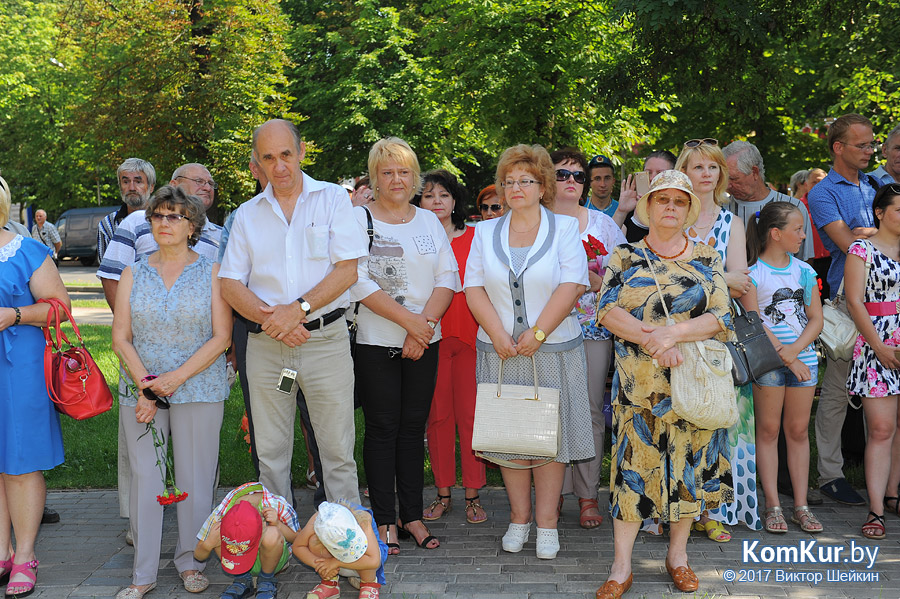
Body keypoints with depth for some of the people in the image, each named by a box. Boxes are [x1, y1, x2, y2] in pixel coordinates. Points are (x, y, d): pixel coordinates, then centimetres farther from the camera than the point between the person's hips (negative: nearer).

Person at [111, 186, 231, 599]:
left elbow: (221, 338, -4)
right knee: (144, 477, 2)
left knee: (194, 478, 2)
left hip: (199, 390, -2)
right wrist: (145, 386, -9)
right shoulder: (133, 274, 9)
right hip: (140, 389, 2)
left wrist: (175, 379, -12)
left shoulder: (212, 272, 2)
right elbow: (120, 337, 5)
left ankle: (190, 562, 19)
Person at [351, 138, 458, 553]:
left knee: (414, 427, 8)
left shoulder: (429, 221, 12)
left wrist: (425, 325, -10)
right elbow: (360, 283, -11)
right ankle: (384, 520, 10)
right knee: (382, 428, 1)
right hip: (375, 343, -3)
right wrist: (409, 320, -14)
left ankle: (412, 515, 16)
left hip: (424, 344, 4)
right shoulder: (358, 220, -1)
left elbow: (448, 278, 4)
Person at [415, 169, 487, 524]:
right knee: (437, 415, 6)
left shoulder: (473, 238, 6)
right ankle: (443, 493, 16)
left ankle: (473, 495, 10)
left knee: (470, 415, 0)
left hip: (469, 335, -1)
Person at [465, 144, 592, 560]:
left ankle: (547, 522, 9)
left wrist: (537, 334, -14)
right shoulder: (485, 232, 11)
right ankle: (519, 518, 16)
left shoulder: (565, 228, 3)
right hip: (500, 351, 2)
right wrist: (499, 335, -9)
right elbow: (474, 288, 4)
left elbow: (572, 285, -7)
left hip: (554, 350, -2)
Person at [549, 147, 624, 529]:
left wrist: (597, 282, -5)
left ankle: (588, 495, 9)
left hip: (593, 329, 1)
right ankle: (554, 493, 11)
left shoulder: (603, 223, 11)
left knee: (590, 411, 0)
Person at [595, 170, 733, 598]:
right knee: (634, 464, -1)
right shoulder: (625, 258, 6)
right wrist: (649, 339, -21)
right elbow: (607, 309, -6)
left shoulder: (707, 259, 7)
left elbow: (721, 316, -3)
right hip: (639, 383, -1)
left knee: (689, 464, 7)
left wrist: (673, 333, -19)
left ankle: (678, 554, 24)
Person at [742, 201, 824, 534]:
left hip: (803, 356, 4)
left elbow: (816, 318, 7)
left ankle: (800, 505, 13)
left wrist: (795, 349, -9)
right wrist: (784, 356, -13)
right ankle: (773, 506, 7)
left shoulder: (804, 270, 10)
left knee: (798, 430, 8)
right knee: (768, 430, 1)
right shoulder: (753, 272, -4)